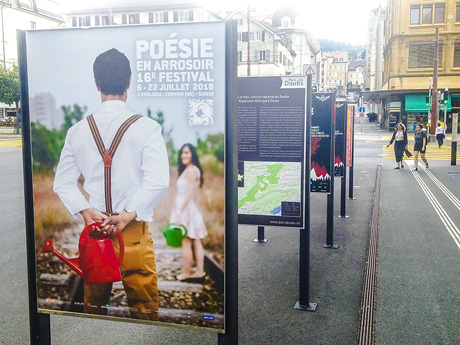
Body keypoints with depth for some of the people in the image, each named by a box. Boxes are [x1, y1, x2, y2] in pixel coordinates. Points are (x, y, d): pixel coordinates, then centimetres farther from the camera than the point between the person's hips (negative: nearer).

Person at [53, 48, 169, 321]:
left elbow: (63, 183, 4)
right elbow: (158, 181, -18)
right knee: (144, 311, 8)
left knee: (93, 309, 19)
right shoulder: (147, 127, -7)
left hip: (93, 229, 4)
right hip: (135, 233, -4)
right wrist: (127, 216, -15)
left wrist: (87, 212, -3)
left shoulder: (78, 130, 4)